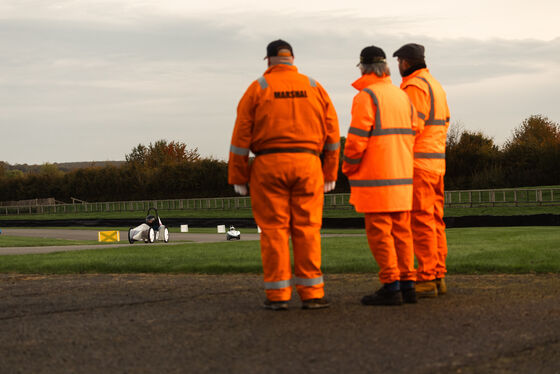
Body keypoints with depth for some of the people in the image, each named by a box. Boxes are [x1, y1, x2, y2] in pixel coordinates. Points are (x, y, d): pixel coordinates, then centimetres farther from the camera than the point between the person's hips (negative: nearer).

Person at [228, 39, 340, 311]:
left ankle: (277, 295, 1)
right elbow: (332, 133, 9)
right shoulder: (314, 88, 10)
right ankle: (311, 293, 1)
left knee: (274, 230, 2)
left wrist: (238, 177, 3)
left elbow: (241, 136, -1)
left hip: (269, 166, -1)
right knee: (307, 228, 4)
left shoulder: (258, 89, 3)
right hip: (307, 164, 2)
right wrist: (330, 174, 14)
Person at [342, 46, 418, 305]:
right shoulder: (403, 96, 14)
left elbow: (357, 138, -15)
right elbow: (411, 135, 15)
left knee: (379, 233, -4)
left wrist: (348, 168, -2)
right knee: (401, 231, 10)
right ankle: (407, 284, 11)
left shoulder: (367, 96, -10)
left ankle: (391, 287, -6)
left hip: (375, 178, -8)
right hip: (402, 176, 8)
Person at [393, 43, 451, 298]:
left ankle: (426, 280, -9)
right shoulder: (436, 87, 18)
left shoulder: (414, 87, -12)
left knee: (421, 222, -8)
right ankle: (438, 277, 11)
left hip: (416, 163, -10)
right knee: (434, 221, 9)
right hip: (436, 162, 10)